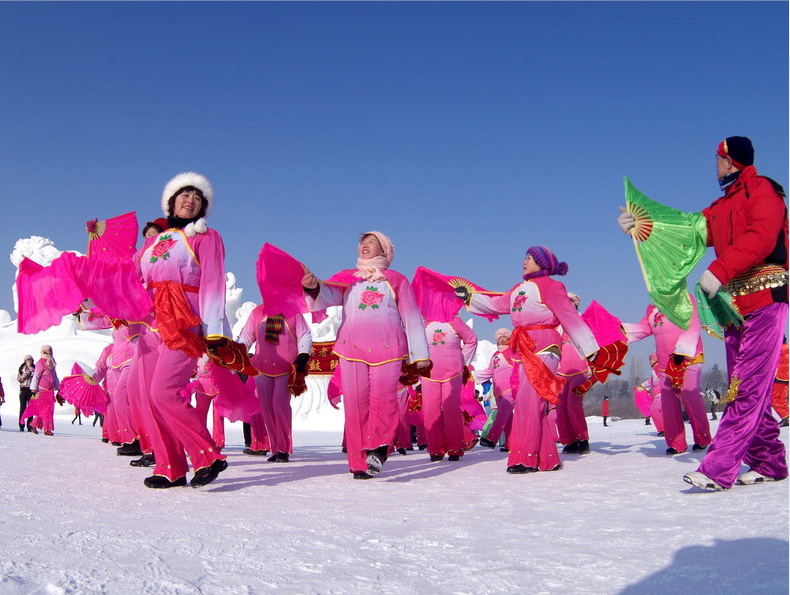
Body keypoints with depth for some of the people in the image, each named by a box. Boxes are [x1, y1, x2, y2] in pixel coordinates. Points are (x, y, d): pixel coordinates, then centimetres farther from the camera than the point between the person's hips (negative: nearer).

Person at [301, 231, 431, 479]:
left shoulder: (396, 280, 17)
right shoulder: (347, 277, 20)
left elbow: (412, 318, 14)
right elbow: (328, 295, -1)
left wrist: (420, 354, 7)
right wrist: (314, 287, -25)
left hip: (387, 349, -1)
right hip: (351, 348, 1)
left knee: (383, 400, -18)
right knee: (355, 404, -3)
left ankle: (377, 450, -17)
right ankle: (359, 463, -1)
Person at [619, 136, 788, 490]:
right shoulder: (719, 208, 23)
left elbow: (762, 237, -17)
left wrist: (718, 272, -26)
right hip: (735, 304, 9)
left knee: (748, 386, -12)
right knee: (742, 387, 6)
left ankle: (719, 469, -20)